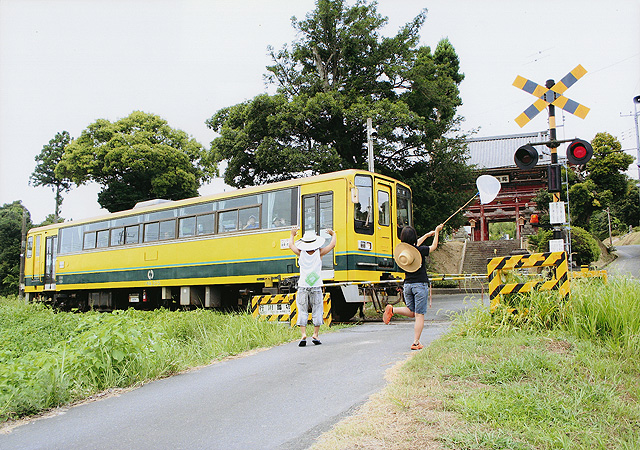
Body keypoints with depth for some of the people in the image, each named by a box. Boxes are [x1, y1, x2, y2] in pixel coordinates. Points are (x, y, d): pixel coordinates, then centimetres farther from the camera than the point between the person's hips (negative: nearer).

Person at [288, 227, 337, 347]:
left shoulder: (301, 253, 0)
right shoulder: (319, 253, -3)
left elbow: (291, 245, 18)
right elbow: (332, 245, 8)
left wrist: (292, 234, 34)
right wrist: (333, 234, 25)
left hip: (303, 287, 1)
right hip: (316, 287, -1)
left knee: (302, 312, 3)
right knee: (317, 312, 8)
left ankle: (303, 334, -8)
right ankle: (315, 335, 4)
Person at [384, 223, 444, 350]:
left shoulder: (401, 250, 3)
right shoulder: (419, 250, -12)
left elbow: (416, 244, 24)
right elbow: (433, 246, 7)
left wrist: (427, 234, 37)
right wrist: (436, 232, 23)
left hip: (407, 285, 5)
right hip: (420, 285, -5)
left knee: (411, 312, 20)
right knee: (419, 315, 0)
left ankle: (392, 309, -4)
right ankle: (416, 343, 0)